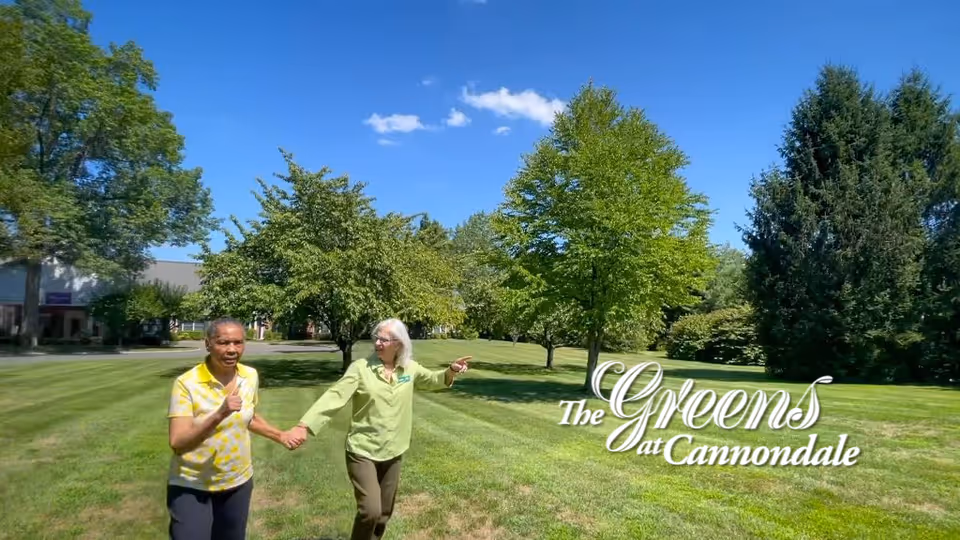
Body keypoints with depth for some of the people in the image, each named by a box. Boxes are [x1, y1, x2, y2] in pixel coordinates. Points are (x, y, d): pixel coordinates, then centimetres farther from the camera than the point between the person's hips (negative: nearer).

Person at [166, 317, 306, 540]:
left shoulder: (250, 376, -4)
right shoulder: (187, 383, -19)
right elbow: (177, 442, -26)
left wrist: (280, 435, 11)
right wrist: (219, 415, -37)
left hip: (238, 481, 5)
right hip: (191, 486, -5)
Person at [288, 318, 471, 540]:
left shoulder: (409, 368, -1)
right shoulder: (361, 367, -14)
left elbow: (433, 379, 17)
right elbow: (335, 396, -22)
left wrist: (451, 371, -3)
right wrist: (305, 425, -33)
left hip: (392, 453, 5)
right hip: (362, 452, -4)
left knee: (384, 512, 16)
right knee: (370, 511, -16)